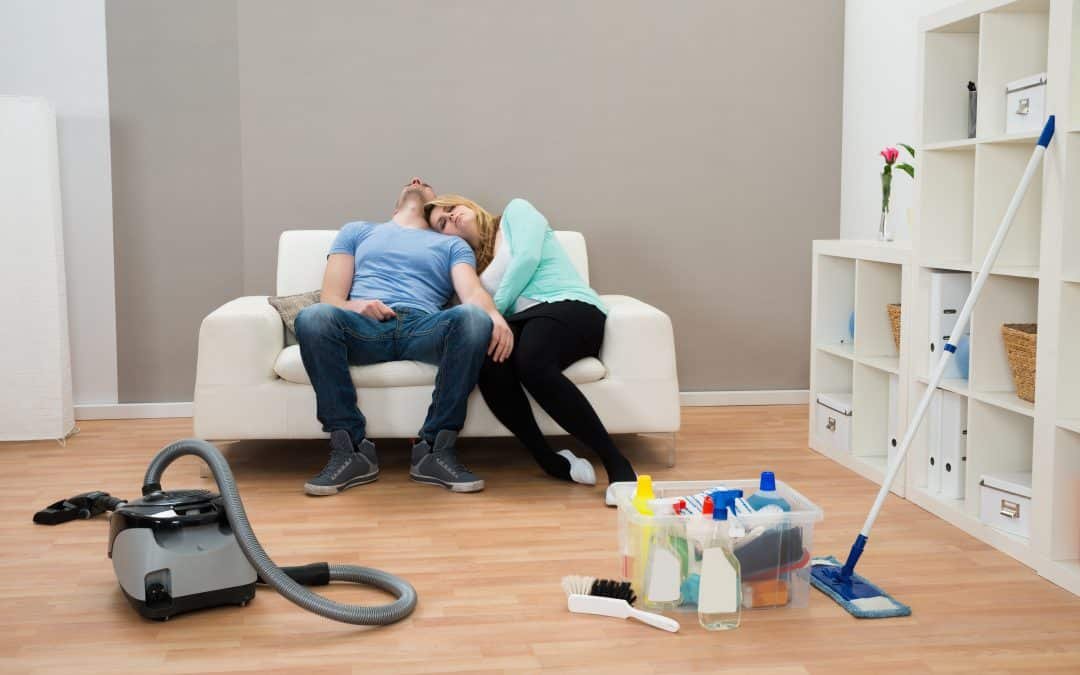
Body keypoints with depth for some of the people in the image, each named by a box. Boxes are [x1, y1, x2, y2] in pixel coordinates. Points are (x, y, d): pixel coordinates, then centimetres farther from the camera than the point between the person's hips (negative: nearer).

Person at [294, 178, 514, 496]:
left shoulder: (452, 245, 29)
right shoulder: (357, 231, 31)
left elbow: (472, 292, 7)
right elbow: (331, 297, 17)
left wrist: (495, 315, -19)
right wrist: (354, 306, -9)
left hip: (423, 329, 0)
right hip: (364, 327, 0)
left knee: (474, 318, -35)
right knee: (314, 317, -35)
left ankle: (435, 449, -27)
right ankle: (352, 450, -27)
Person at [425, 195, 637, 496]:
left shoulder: (516, 211, 15)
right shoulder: (474, 262, 30)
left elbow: (528, 258, -3)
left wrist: (493, 311, -3)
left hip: (569, 306, -5)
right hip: (523, 321, 5)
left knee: (531, 363, -38)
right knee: (486, 361, -32)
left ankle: (616, 463, -34)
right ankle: (550, 459, -27)